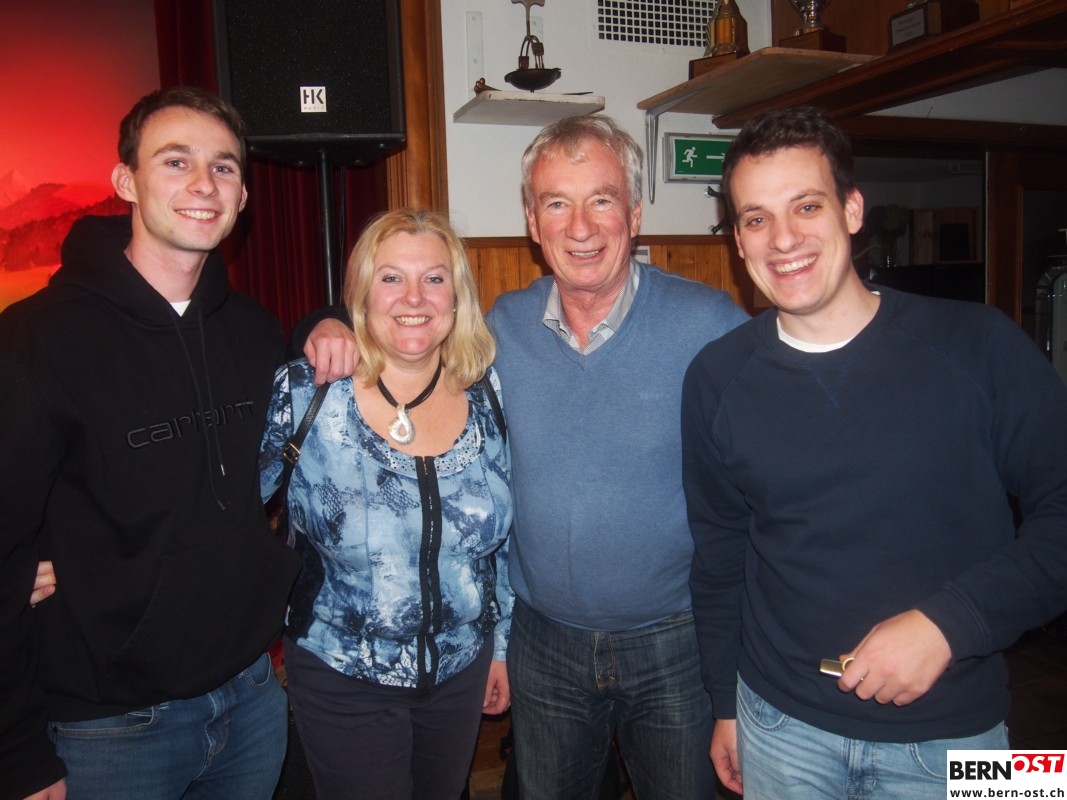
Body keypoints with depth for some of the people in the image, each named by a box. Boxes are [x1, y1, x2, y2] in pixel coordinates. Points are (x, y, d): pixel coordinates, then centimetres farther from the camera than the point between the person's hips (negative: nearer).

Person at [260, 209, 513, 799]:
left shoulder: (486, 397, -6)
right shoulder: (307, 395, -16)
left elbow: (502, 538, 4)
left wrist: (501, 645, 9)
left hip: (462, 671, 4)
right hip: (343, 680, -3)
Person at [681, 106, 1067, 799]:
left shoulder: (980, 346, -12)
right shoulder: (717, 378, -6)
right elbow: (718, 552, 2)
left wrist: (949, 622, -20)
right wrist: (726, 703, 9)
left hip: (951, 734, -1)